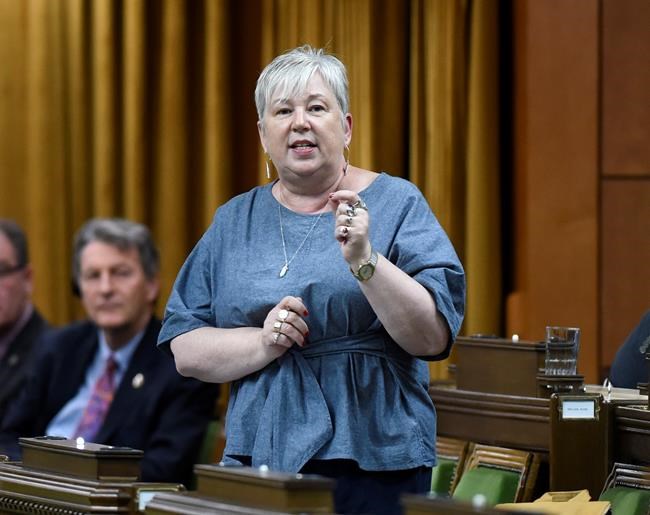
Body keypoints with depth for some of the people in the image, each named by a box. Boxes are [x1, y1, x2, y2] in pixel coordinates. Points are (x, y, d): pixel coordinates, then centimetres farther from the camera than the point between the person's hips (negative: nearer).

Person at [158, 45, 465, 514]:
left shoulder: (397, 205, 0)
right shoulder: (235, 221, 10)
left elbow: (433, 338, -10)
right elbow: (186, 350, 5)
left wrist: (365, 260, -23)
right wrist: (265, 343, -12)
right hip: (258, 459, 3)